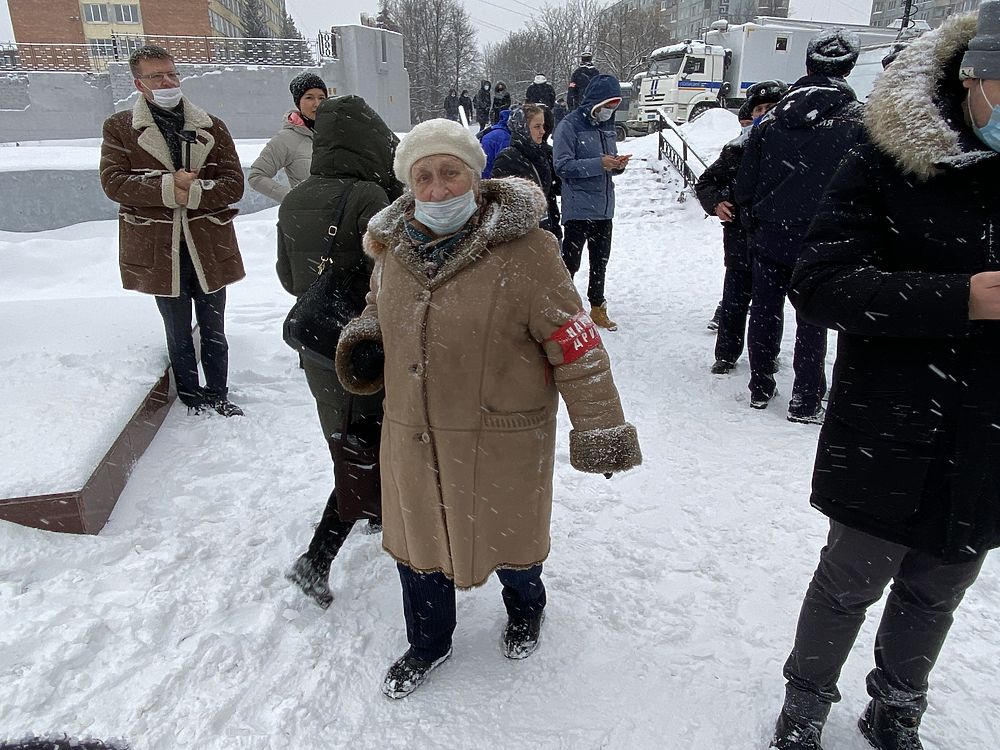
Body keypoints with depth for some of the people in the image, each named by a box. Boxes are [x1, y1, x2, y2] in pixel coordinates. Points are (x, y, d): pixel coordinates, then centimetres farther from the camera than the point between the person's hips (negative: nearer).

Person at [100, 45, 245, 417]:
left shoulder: (211, 127, 5)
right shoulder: (119, 128, 3)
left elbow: (234, 184, -3)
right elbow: (113, 181, -9)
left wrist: (191, 193, -19)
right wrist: (169, 186, -21)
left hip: (209, 247, 1)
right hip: (158, 250, -1)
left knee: (214, 333, 13)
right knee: (178, 334, 11)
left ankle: (217, 396, 29)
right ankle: (191, 400, 27)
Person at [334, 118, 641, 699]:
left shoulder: (523, 249, -19)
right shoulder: (396, 246, 0)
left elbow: (574, 341, -17)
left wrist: (601, 430, -17)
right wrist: (362, 338, -4)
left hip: (502, 439, -4)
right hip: (414, 437, 5)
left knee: (506, 533, 18)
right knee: (417, 539, 19)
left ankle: (525, 608, 55)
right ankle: (429, 642, 49)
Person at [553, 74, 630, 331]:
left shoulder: (607, 126, 12)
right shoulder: (569, 126, -11)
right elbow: (563, 166, -17)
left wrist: (618, 163, -3)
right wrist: (599, 164, -22)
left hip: (604, 208, 7)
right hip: (578, 209, -7)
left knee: (600, 261, 16)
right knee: (570, 262, -1)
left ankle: (597, 308, 29)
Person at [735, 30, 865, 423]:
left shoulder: (772, 118, 2)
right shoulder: (858, 120, -6)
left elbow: (745, 182, 4)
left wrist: (753, 226, 16)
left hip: (770, 236, 3)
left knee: (765, 311, 13)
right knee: (813, 318, 6)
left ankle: (760, 388, 24)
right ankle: (805, 401, 10)